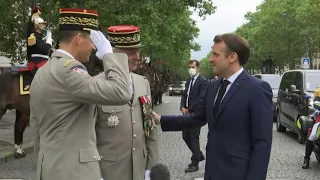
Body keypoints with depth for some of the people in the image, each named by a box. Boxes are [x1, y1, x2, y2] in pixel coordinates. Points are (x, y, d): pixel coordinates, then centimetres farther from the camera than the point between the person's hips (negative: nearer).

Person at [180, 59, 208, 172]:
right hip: (187, 113, 8)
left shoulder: (203, 81, -12)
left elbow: (201, 99, -20)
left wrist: (189, 110, -14)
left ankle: (195, 163, 10)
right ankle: (199, 155, 31)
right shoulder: (189, 80, 14)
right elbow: (184, 95, 13)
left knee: (194, 138, -1)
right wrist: (182, 108, -4)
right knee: (185, 136, 13)